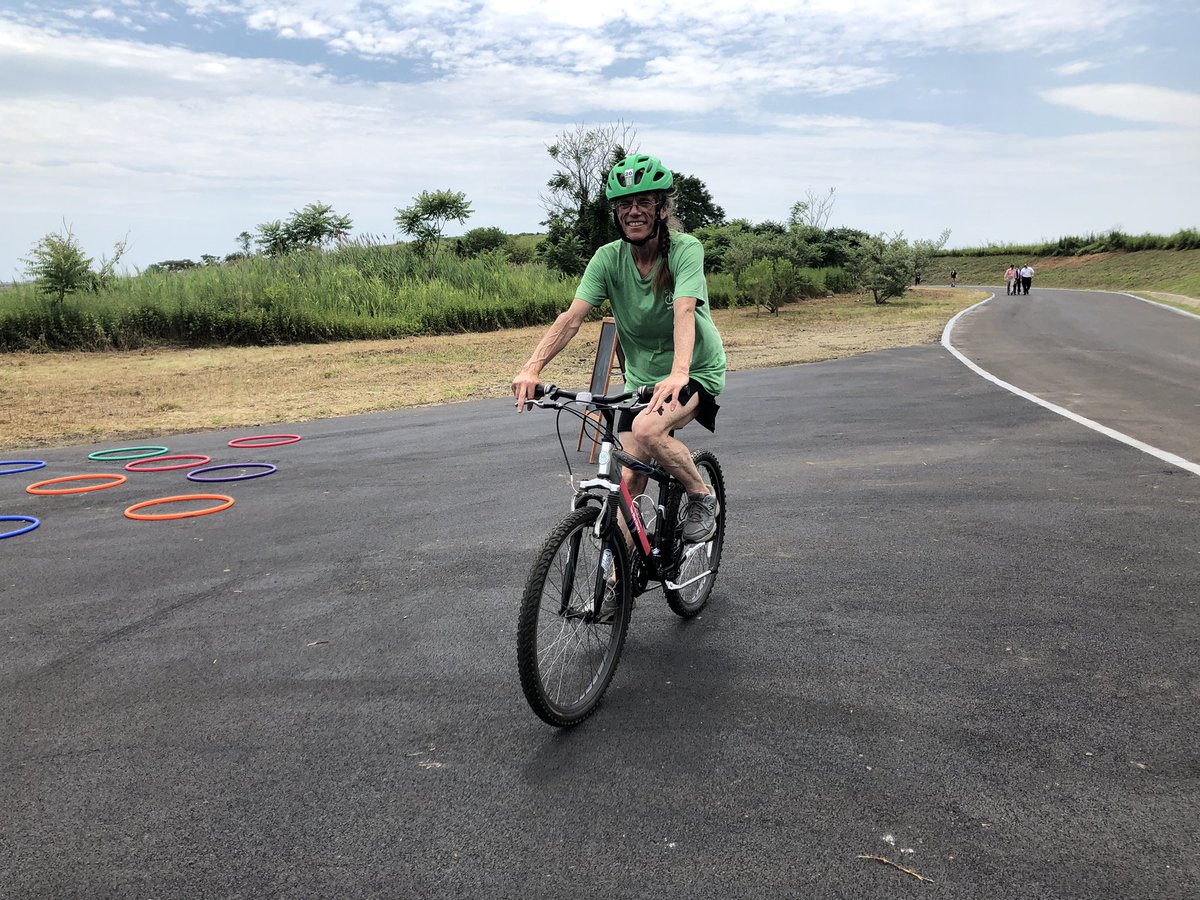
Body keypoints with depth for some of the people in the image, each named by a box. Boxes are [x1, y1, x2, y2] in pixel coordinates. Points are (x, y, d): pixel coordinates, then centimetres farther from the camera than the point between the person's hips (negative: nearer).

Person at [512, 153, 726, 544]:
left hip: (697, 373, -4)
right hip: (641, 378, 4)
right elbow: (572, 317, -18)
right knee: (626, 485, -5)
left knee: (647, 430, -32)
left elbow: (684, 312, -34)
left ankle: (703, 498, -5)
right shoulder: (609, 257, -9)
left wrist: (678, 374, -51)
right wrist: (532, 367, -32)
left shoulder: (685, 249, -18)